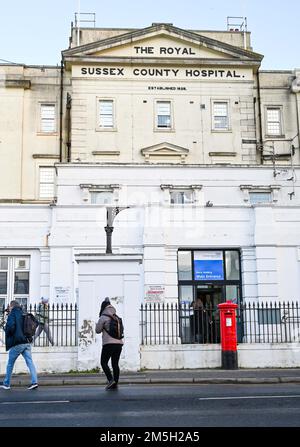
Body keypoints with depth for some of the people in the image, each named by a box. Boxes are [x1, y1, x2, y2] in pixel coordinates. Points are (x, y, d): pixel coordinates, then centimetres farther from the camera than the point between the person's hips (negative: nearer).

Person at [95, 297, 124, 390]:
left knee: (103, 362, 2)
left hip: (109, 343, -6)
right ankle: (115, 383, 5)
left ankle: (110, 379, -14)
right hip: (119, 343, 6)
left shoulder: (103, 318, -3)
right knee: (115, 364, 8)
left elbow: (98, 330, 4)